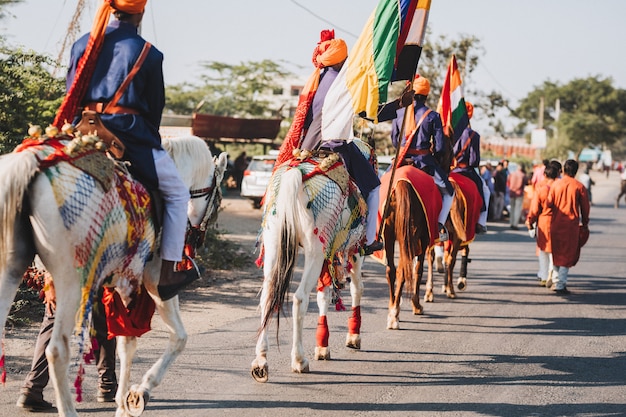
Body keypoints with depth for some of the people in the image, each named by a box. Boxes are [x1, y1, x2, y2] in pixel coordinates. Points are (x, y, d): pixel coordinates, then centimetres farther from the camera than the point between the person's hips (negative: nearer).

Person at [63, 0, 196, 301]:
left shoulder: (83, 45, 8)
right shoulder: (150, 55, -3)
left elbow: (71, 97, 11)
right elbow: (155, 107, 4)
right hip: (129, 134, -4)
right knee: (177, 194, 15)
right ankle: (167, 274, 13)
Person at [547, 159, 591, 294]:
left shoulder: (555, 185, 0)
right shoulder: (579, 187, -5)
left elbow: (549, 203, 2)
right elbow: (585, 207, 0)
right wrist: (585, 223, 13)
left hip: (556, 224, 3)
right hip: (571, 225, -3)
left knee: (556, 252, 18)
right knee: (567, 255, 1)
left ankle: (556, 280, 24)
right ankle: (561, 284, -5)